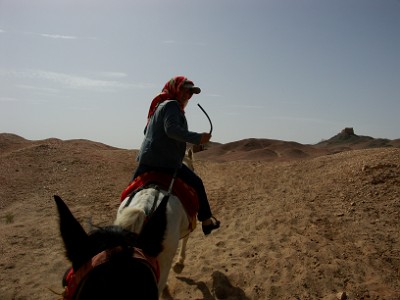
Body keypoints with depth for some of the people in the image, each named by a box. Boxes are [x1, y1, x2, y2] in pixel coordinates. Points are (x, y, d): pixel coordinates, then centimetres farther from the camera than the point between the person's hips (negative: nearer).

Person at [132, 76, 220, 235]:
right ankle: (207, 221, 12)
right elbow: (172, 129, -26)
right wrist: (197, 138, -29)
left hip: (145, 159, 8)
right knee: (196, 183, 6)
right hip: (166, 161, -8)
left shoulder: (159, 106, 20)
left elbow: (146, 131, 28)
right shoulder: (172, 105, -9)